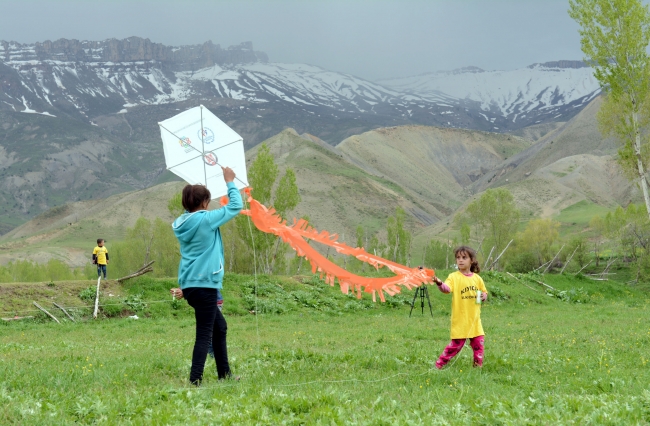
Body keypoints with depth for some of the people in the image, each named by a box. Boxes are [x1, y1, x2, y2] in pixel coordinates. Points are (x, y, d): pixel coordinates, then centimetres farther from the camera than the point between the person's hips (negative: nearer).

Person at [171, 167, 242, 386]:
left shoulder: (182, 224, 8)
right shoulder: (206, 219, -12)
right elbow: (235, 206, -1)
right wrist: (229, 182, 10)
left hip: (189, 284, 9)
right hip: (204, 284, -9)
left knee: (220, 326, 20)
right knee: (204, 335, -6)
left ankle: (224, 374, 26)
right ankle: (195, 381, -9)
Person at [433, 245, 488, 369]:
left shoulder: (477, 278, 6)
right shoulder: (454, 277, -8)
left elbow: (484, 292, 19)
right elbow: (447, 288, -27)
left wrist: (484, 296, -5)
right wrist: (440, 284, -49)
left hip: (474, 319, 4)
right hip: (460, 320, -4)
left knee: (479, 343, 7)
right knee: (457, 344, -3)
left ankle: (478, 366, 23)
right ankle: (439, 364, 9)